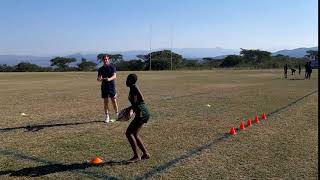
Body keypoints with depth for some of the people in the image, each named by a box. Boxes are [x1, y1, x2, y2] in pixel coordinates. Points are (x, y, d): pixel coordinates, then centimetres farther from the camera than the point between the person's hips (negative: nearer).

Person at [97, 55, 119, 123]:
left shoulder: (112, 67, 0)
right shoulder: (101, 69, 9)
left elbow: (114, 76, -13)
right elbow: (98, 78, 3)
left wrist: (109, 79, -34)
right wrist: (99, 79, -22)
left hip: (111, 86, -2)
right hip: (104, 87, 3)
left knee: (114, 101, -2)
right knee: (105, 102, 5)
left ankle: (117, 114, 15)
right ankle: (107, 116, 13)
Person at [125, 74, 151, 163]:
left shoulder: (133, 87, -10)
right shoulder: (133, 88, 17)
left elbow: (141, 99, -21)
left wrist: (131, 107, -13)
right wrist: (131, 107, 16)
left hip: (141, 113, -10)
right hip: (144, 113, 10)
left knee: (129, 133, -8)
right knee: (134, 134, 17)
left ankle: (136, 156, -4)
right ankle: (145, 154, 22)